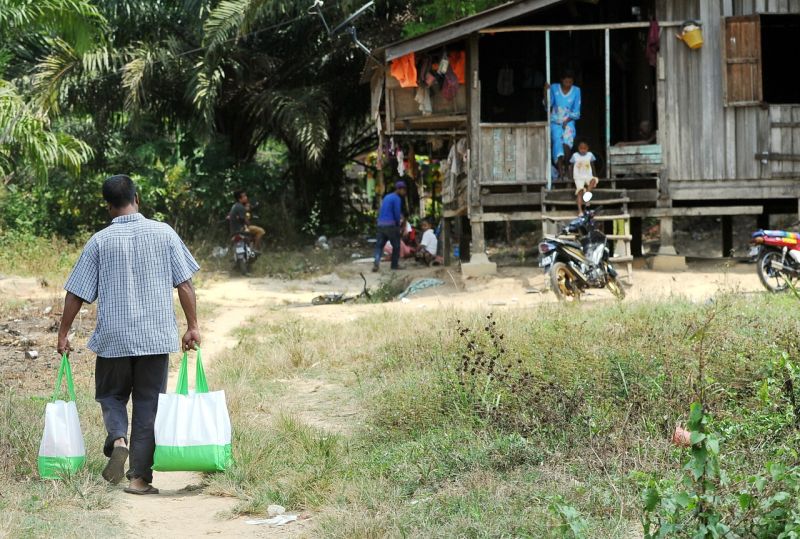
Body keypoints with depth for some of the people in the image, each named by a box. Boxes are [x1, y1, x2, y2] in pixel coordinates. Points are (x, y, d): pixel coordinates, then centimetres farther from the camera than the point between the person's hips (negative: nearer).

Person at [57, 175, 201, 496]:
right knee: (148, 404, 8)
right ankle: (140, 476, 6)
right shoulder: (164, 233, -1)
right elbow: (184, 284, -2)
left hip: (113, 337, 0)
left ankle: (118, 439, -12)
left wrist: (63, 333, 10)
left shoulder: (100, 241, -3)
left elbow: (77, 292, 0)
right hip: (156, 336, 1)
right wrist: (193, 326, 6)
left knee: (112, 395, 17)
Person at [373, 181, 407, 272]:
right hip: (391, 225, -7)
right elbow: (397, 213, -11)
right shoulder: (397, 199, -7)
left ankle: (376, 263, -15)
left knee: (379, 245, 3)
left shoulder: (386, 197, 18)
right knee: (396, 245, 8)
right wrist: (398, 225, 5)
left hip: (380, 224, 7)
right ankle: (395, 264, 12)